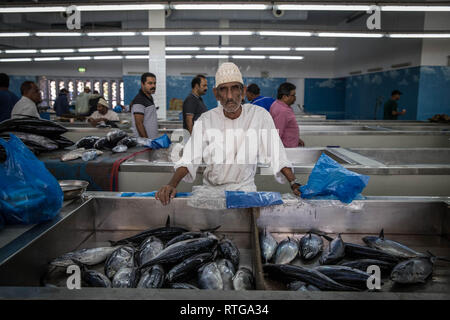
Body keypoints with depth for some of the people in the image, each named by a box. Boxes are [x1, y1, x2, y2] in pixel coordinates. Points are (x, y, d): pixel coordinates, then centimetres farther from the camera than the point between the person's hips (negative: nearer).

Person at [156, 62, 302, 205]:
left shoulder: (259, 116, -6)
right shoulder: (205, 120, -4)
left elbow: (276, 156, -4)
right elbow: (189, 159, -9)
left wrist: (294, 184, -14)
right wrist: (172, 184, -25)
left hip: (245, 188, -1)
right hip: (211, 189, 2)